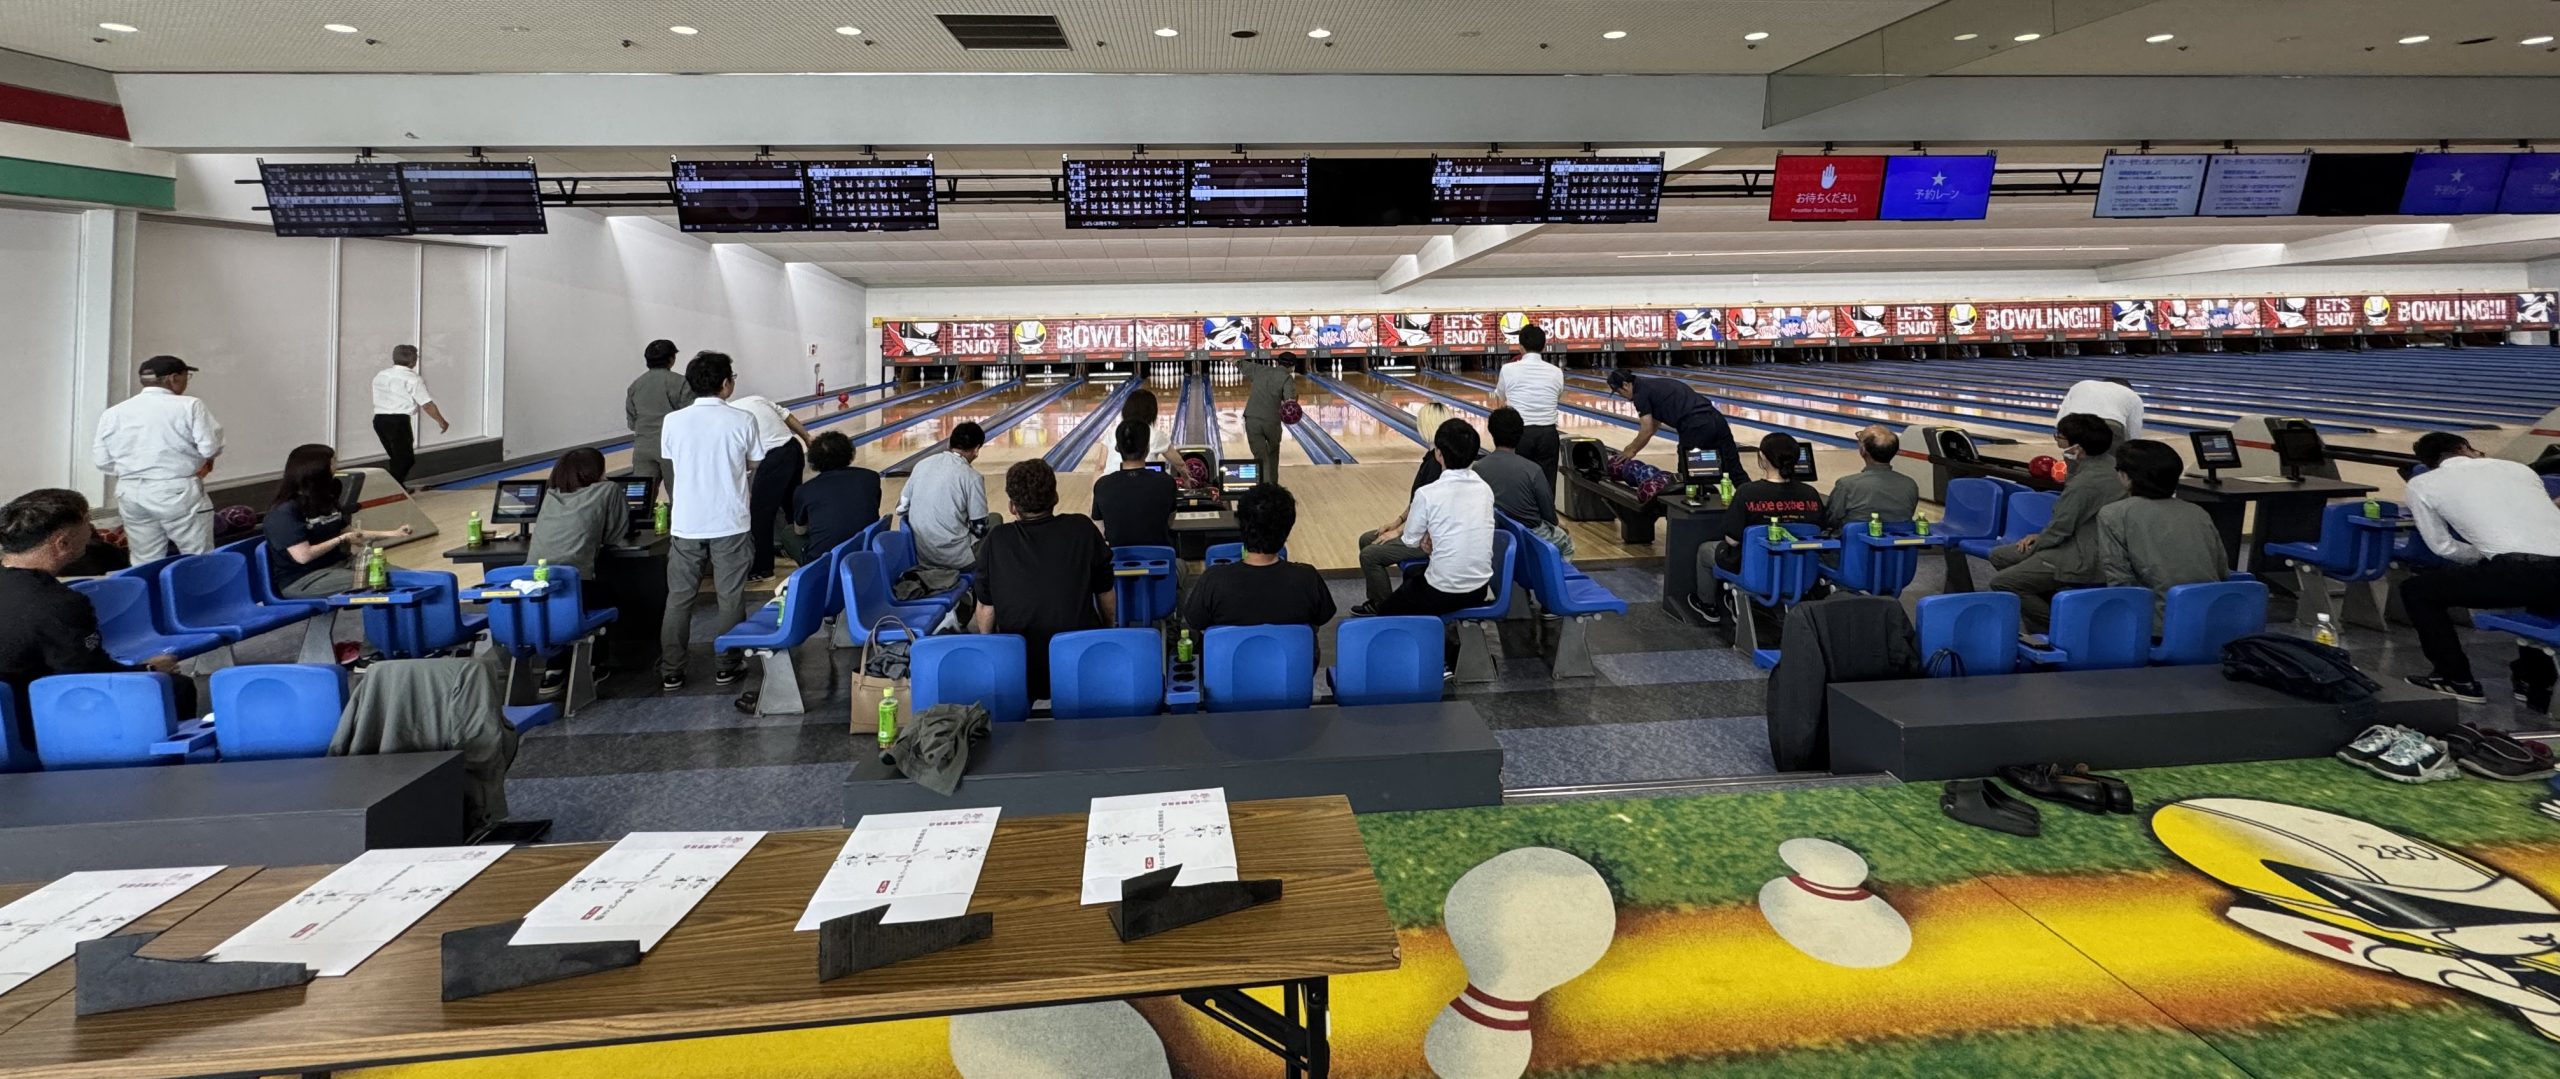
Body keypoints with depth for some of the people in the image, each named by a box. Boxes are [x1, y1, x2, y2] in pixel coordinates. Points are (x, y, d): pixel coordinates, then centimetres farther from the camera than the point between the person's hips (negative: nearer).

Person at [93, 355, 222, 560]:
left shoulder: (113, 413, 6)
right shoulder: (189, 406, -9)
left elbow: (102, 460, 7)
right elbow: (210, 448, -13)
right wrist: (207, 461, 9)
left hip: (131, 493, 5)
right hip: (178, 492, -5)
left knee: (144, 562, 11)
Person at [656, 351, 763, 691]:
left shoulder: (673, 421, -2)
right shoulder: (742, 420, -8)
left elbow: (670, 463, 9)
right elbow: (754, 464, 1)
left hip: (686, 524, 2)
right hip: (730, 523, -2)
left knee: (679, 597, 10)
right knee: (730, 596, 9)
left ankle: (671, 671, 15)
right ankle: (727, 666, 16)